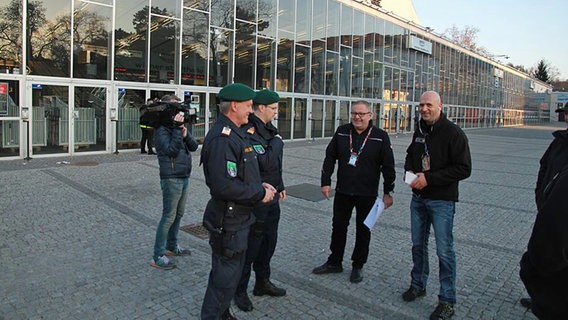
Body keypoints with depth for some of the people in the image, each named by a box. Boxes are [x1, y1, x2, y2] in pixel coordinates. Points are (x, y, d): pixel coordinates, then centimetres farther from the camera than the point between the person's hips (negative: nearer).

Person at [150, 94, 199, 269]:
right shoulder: (162, 131, -11)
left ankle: (172, 246, 32)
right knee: (169, 216, -5)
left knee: (179, 214, 17)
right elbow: (171, 150, -24)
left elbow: (194, 146, 4)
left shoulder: (180, 127, 11)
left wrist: (185, 134, -13)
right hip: (172, 179, -8)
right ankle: (158, 256, 4)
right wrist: (177, 129, -22)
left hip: (184, 177, 8)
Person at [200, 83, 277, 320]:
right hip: (229, 223, -11)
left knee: (232, 271, 24)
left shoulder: (235, 134, 12)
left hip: (238, 218, 11)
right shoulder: (222, 138, -23)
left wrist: (259, 185, 5)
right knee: (225, 277, 4)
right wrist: (260, 193, -19)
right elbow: (224, 185, -30)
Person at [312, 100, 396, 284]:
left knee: (363, 231, 10)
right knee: (338, 227, 13)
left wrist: (388, 192, -6)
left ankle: (358, 266, 27)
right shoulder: (342, 132, 1)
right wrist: (326, 182, 0)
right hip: (342, 191, 3)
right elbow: (330, 157, 5)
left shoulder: (380, 136, -7)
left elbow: (388, 166, -4)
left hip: (367, 194, -3)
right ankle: (334, 263, 29)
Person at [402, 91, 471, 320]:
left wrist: (429, 178, -22)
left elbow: (464, 169, -18)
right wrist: (409, 170, 1)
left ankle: (447, 301, 13)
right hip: (418, 198, 7)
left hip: (442, 200, -7)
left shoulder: (453, 133, -13)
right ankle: (418, 285, 35)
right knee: (418, 245, 17)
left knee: (444, 251, 0)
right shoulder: (419, 131, 9)